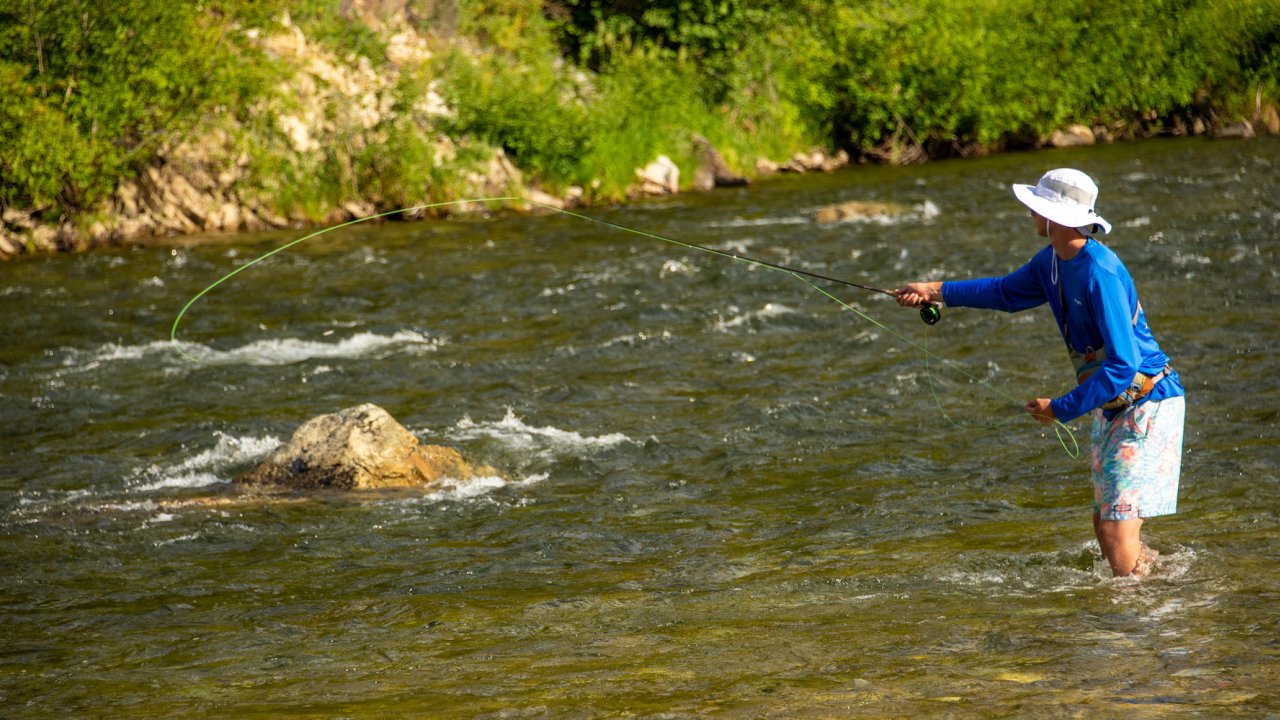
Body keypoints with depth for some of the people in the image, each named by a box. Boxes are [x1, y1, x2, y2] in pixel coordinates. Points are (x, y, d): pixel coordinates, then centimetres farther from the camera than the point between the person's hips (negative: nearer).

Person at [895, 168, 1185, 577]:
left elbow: (1122, 366, -28)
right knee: (1105, 526, 16)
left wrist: (1062, 410, -22)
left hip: (1148, 402, -10)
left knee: (1117, 531, -15)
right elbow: (1008, 292, 26)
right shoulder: (1052, 262, 4)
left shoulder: (1101, 274, -26)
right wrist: (937, 291, 18)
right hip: (1113, 408, 10)